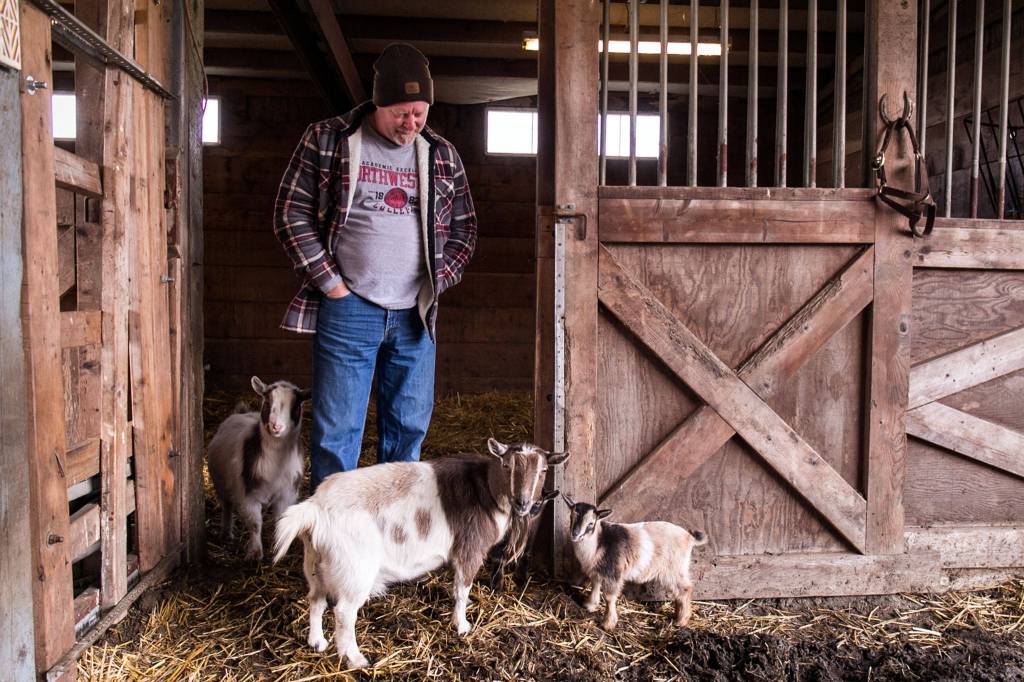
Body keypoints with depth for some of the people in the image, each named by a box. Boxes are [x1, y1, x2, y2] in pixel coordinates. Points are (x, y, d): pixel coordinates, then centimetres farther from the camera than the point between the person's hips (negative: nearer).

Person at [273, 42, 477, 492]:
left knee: (408, 428, 10)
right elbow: (291, 214, 0)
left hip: (415, 316, 4)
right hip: (347, 311, -3)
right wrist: (328, 281, -6)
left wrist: (438, 282, 4)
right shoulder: (327, 140, 1)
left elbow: (464, 227, 17)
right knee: (337, 429, -1)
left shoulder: (442, 156, 10)